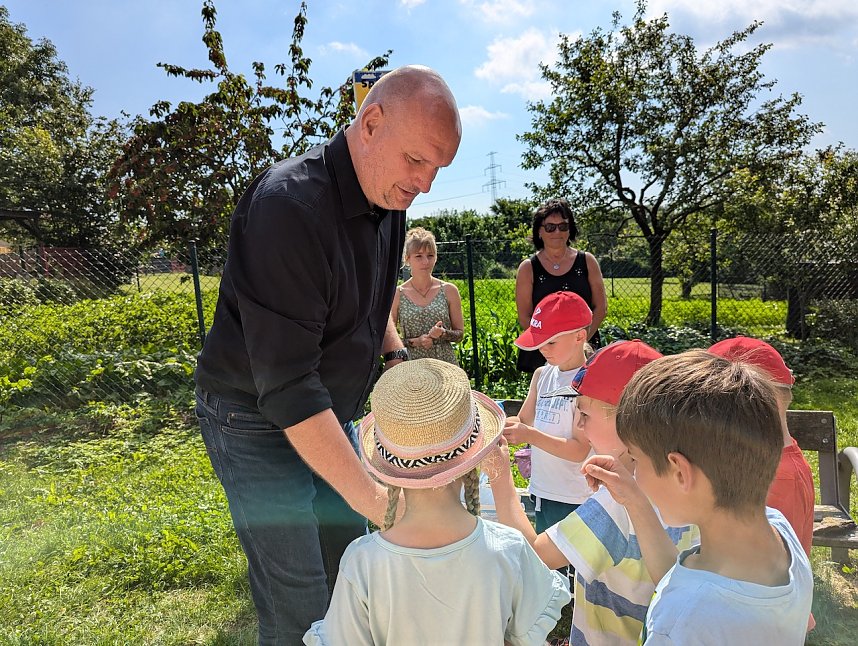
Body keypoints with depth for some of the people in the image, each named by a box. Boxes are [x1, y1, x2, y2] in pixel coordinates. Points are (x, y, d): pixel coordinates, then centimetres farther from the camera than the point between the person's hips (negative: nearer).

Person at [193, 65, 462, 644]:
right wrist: (370, 495, -34)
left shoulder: (389, 200, -1)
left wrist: (397, 356, 0)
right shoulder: (289, 206, -29)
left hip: (330, 413, 8)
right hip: (259, 422, -7)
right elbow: (286, 383, -32)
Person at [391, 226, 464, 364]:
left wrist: (443, 333, -11)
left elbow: (459, 334, 8)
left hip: (446, 364, 1)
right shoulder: (397, 294, -1)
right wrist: (414, 342, -12)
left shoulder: (449, 290, 2)